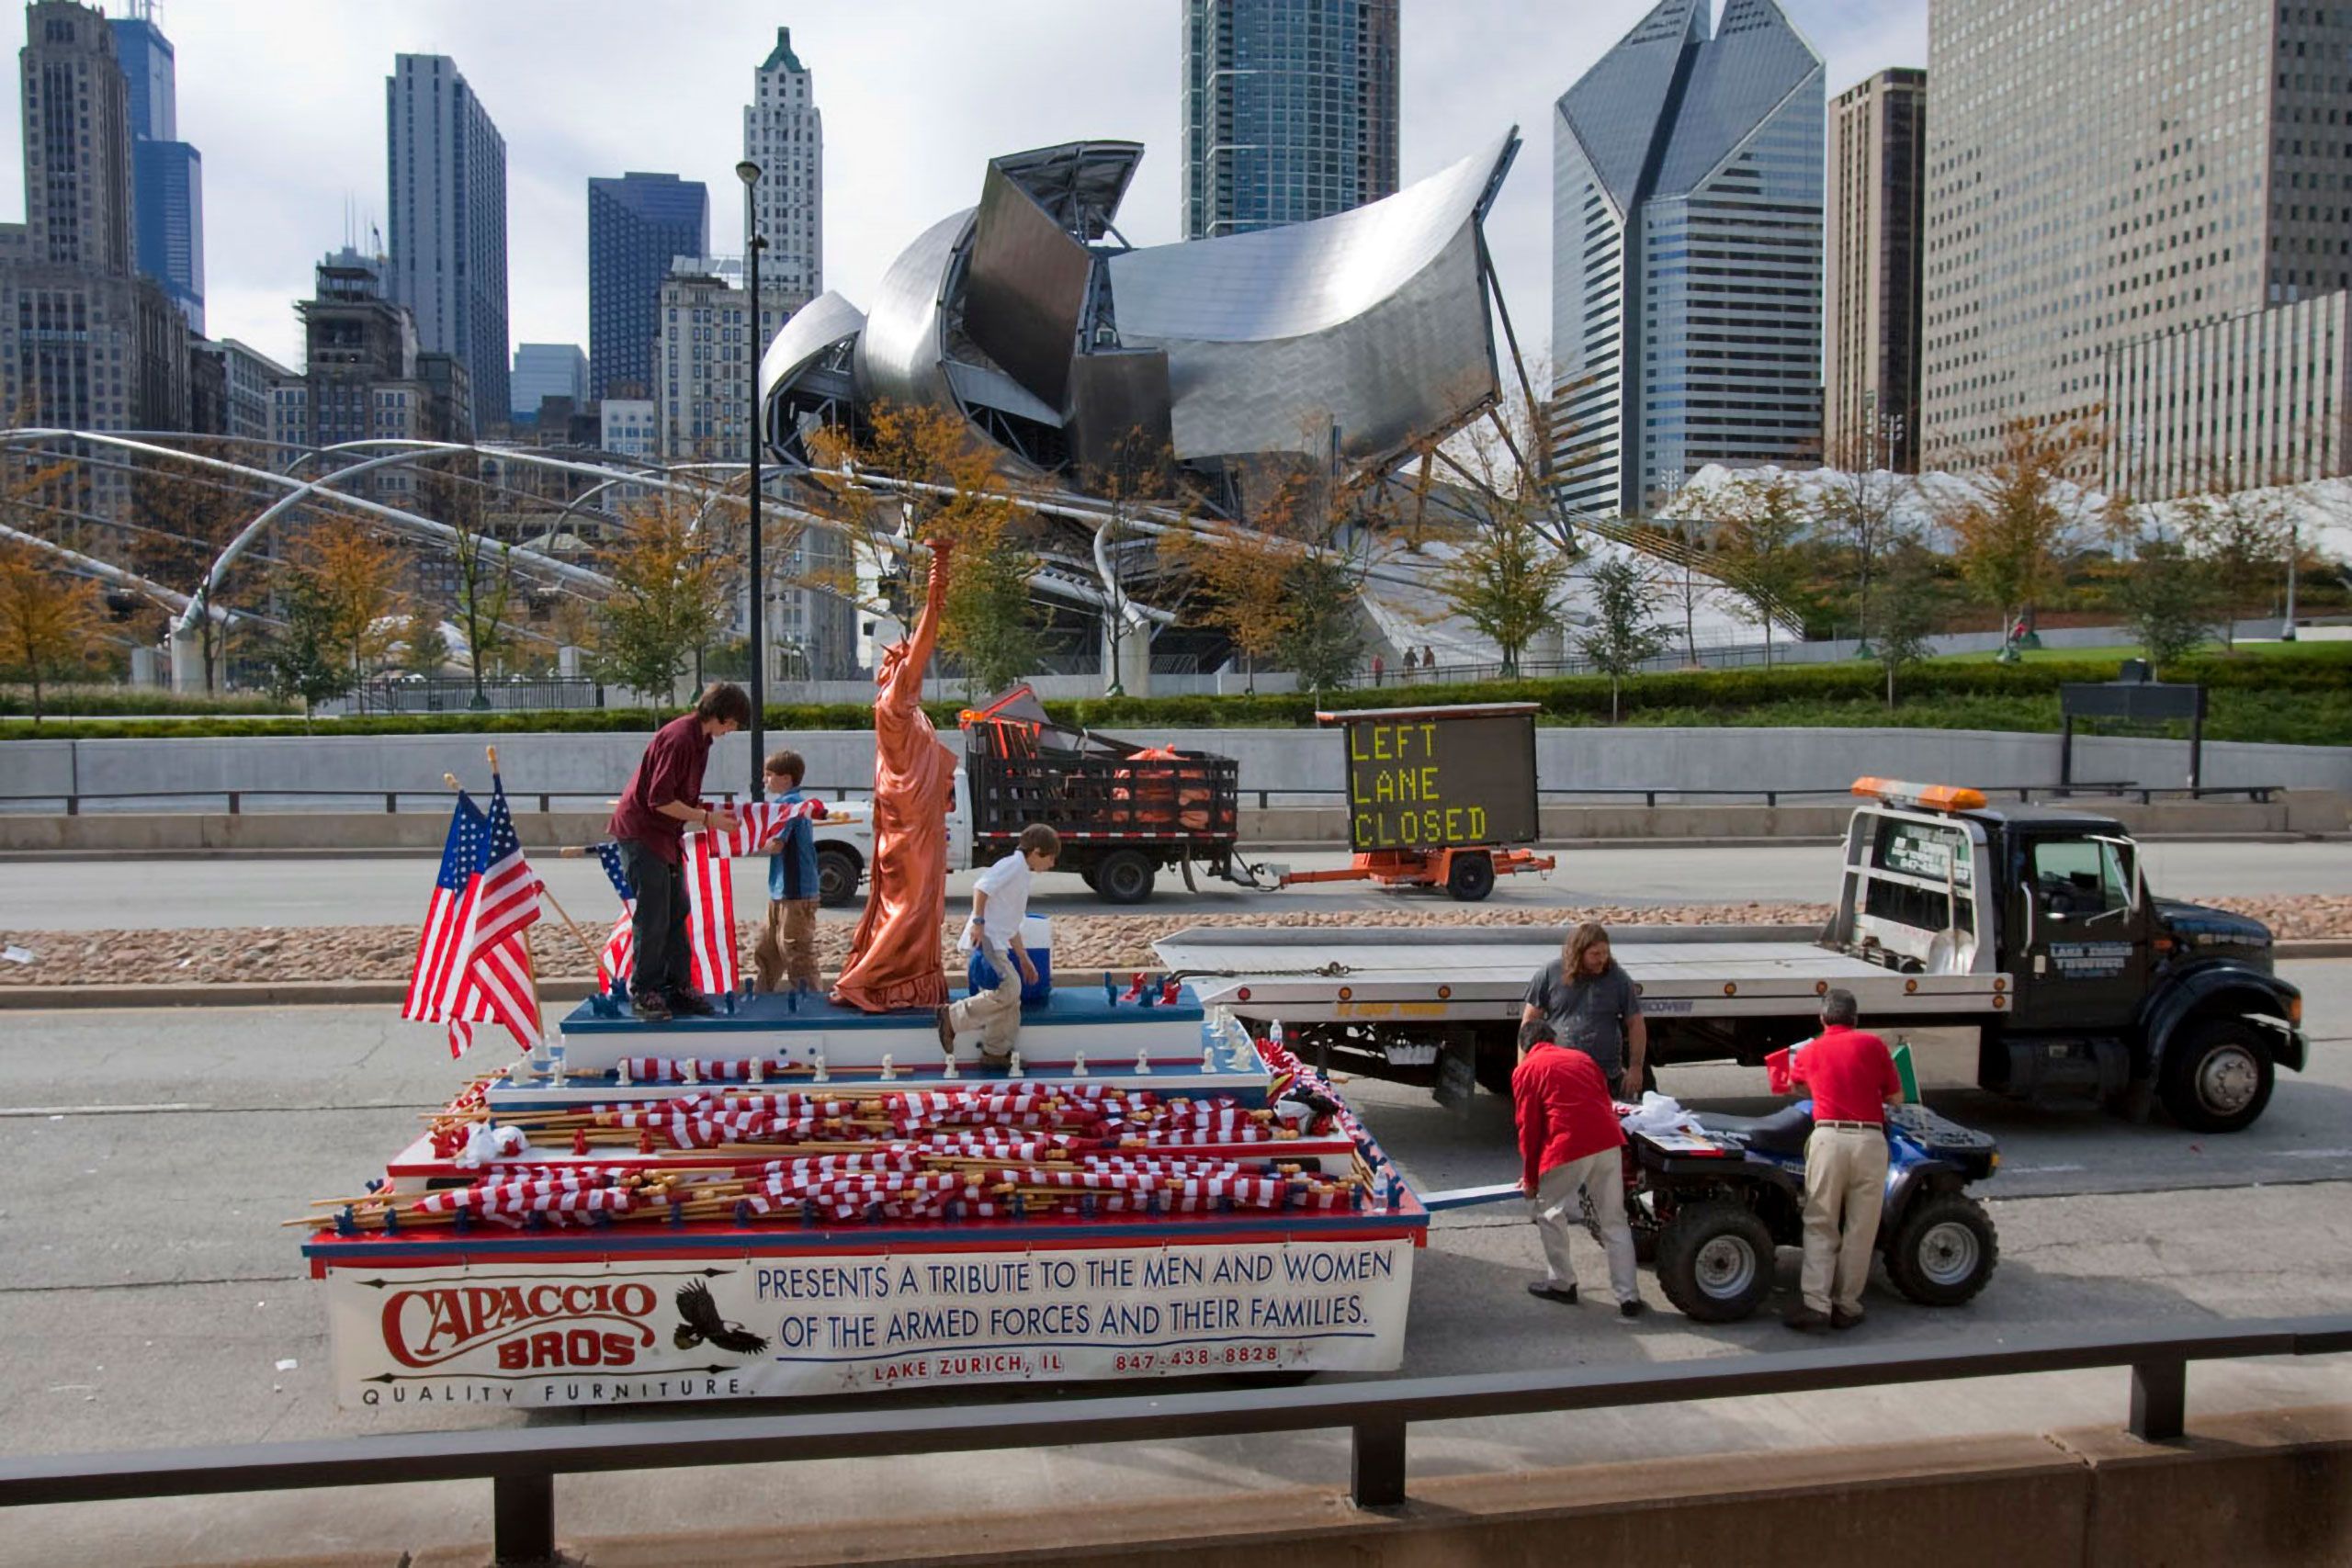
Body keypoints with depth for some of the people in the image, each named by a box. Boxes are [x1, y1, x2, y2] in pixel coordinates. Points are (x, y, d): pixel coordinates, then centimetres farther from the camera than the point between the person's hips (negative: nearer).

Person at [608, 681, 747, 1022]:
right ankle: (644, 993, 3)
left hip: (667, 834, 10)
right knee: (654, 918, -6)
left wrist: (711, 813, 3)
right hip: (641, 831, -10)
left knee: (677, 914, 11)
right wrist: (707, 818, -19)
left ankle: (678, 987, 17)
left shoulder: (700, 738, 8)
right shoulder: (678, 738, -22)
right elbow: (660, 800, -24)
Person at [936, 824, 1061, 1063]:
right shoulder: (1013, 865, -5)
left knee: (1010, 998, 10)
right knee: (1007, 990, -20)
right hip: (986, 939, -10)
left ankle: (996, 1052, 19)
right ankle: (953, 1017, -11)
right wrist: (978, 921, -25)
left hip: (998, 944, 10)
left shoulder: (1023, 875, 24)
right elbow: (982, 887, -20)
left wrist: (1024, 958, 29)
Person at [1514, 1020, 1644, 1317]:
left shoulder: (1526, 1070, 10)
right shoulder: (1582, 1058, 25)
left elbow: (1529, 1128, 7)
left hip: (1568, 1148, -5)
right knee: (1614, 1221, 12)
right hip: (1609, 1142, 5)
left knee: (1550, 1213, 16)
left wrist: (1530, 1179, 15)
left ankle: (1561, 1284, 23)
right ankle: (1629, 1297, 11)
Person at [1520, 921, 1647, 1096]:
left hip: (1606, 1079, 0)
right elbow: (1529, 1020, 4)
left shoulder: (1619, 980, 1)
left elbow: (1636, 1024, 7)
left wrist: (1635, 1068, 2)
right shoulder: (1549, 975, -1)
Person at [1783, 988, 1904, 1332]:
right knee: (1860, 1229, 8)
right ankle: (1847, 1306, 12)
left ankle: (1815, 1305, -4)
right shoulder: (1873, 1045, 6)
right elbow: (1896, 1098, 9)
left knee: (1820, 1226, 5)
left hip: (1829, 1137, 0)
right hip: (1870, 1139, 0)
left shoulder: (1810, 1050, 13)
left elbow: (1793, 1081, 34)